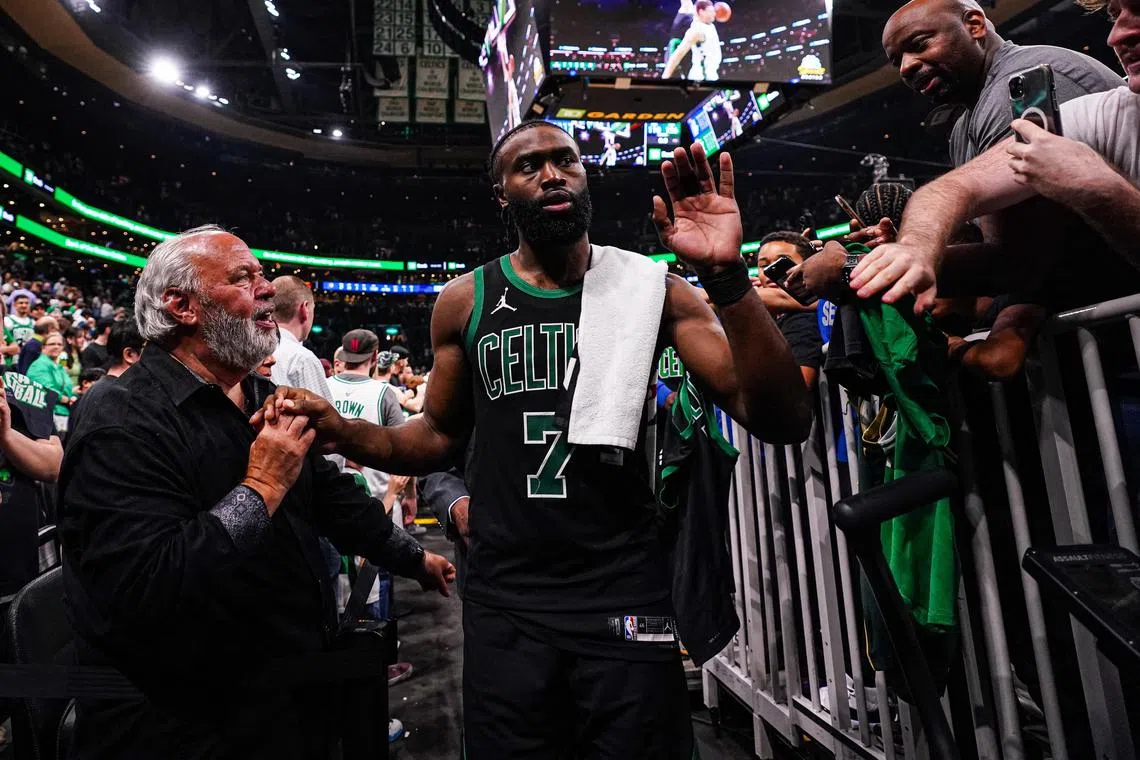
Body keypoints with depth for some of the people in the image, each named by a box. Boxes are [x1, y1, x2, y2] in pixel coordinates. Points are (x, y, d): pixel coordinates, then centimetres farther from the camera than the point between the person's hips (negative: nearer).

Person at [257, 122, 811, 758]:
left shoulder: (651, 291, -4)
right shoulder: (465, 302, 1)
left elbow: (784, 423, -12)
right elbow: (441, 437, 12)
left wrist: (727, 275, -24)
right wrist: (341, 429, -7)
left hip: (628, 602, -1)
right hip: (506, 609, 2)